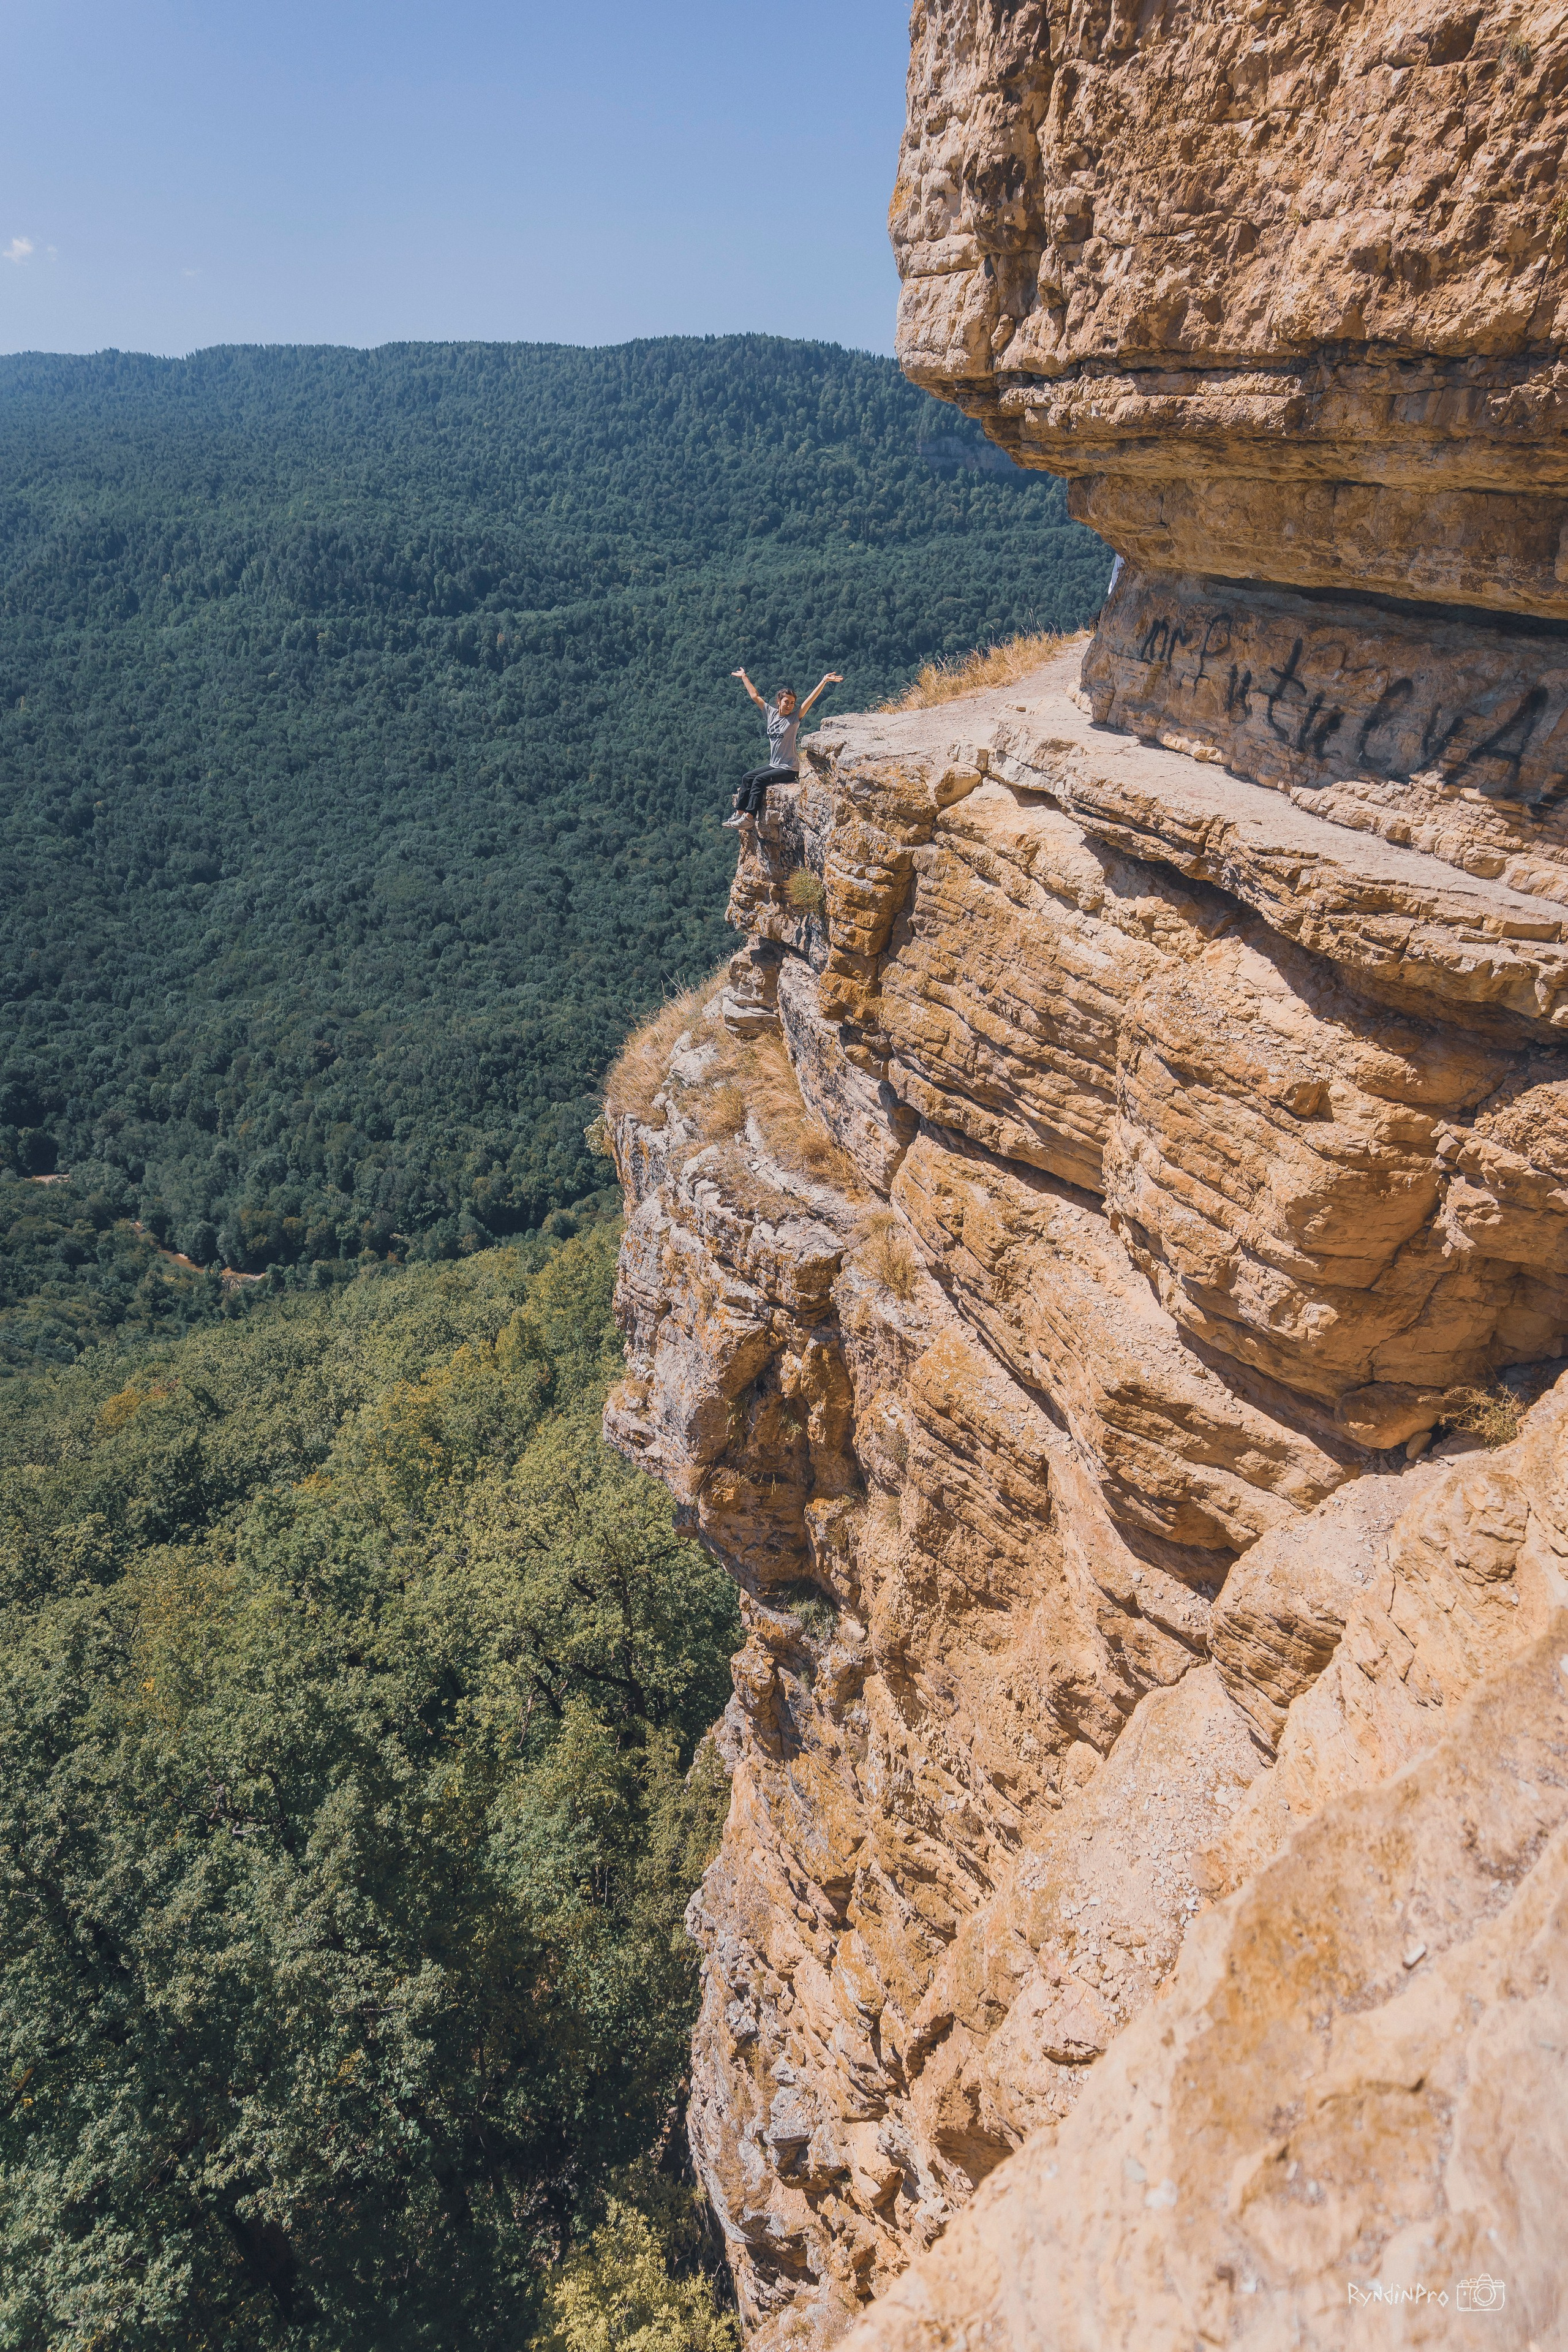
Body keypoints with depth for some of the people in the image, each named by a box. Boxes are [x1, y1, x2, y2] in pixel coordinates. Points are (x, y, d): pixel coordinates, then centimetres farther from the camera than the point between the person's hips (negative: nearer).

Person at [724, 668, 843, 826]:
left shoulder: (795, 718, -8)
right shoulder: (771, 713, 7)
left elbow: (811, 699, -18)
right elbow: (755, 696, 17)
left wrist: (825, 681, -28)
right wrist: (744, 677, 24)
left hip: (789, 770, -7)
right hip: (774, 765, 7)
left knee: (759, 780, -21)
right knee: (747, 778, -3)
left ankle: (749, 817, -22)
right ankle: (739, 814, -2)